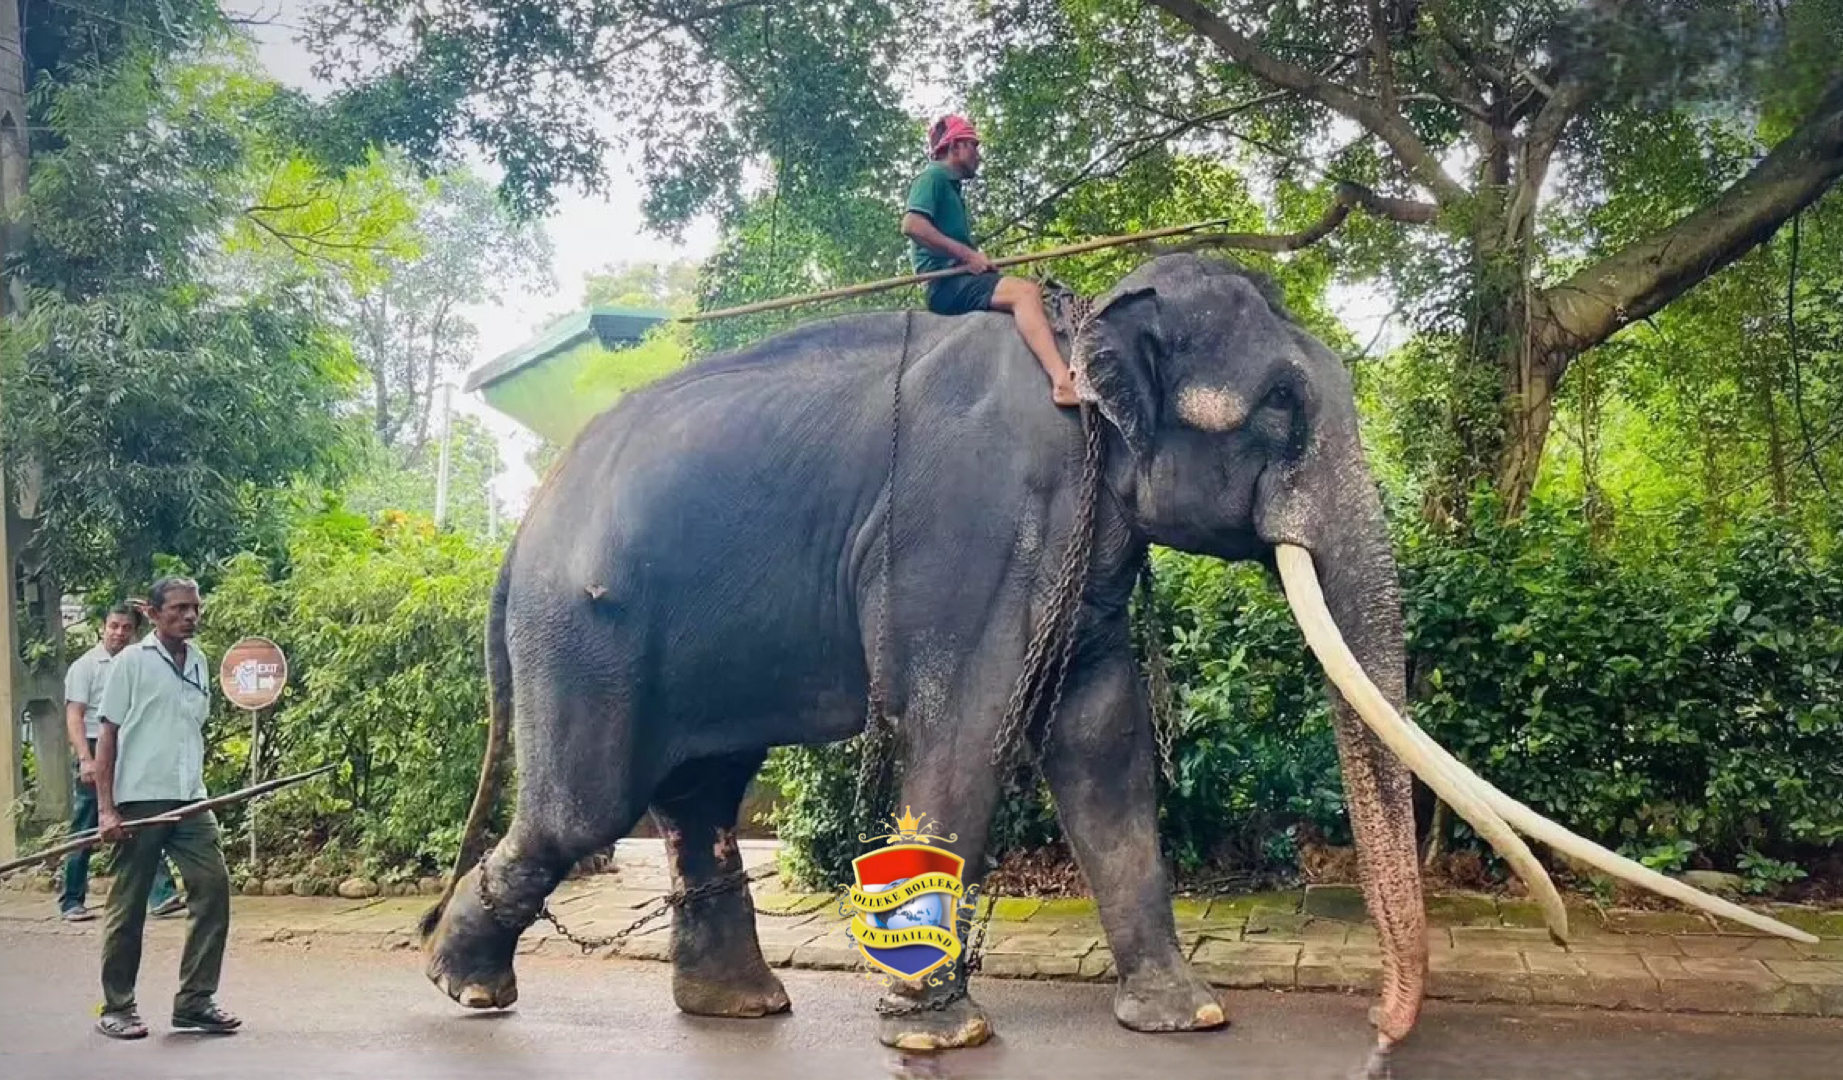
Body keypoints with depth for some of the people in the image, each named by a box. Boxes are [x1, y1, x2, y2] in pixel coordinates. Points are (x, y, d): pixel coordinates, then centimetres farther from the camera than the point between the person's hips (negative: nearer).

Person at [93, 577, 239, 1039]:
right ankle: (116, 1008, 15)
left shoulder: (198, 661, 12)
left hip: (190, 800, 5)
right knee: (129, 904, 2)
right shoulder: (133, 661, -3)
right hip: (140, 800, -5)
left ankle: (195, 1000, 6)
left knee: (213, 885, -3)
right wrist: (106, 808, -9)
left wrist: (197, 788, 13)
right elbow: (108, 735, -3)